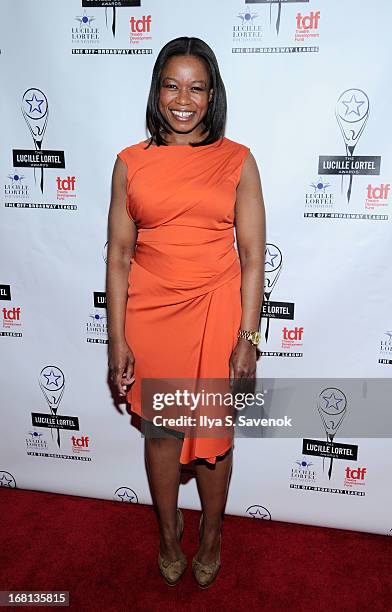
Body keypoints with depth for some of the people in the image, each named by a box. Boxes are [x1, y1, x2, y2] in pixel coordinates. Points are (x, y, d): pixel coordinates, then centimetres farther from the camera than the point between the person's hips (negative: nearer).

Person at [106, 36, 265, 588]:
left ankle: (211, 533, 42)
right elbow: (119, 254, 0)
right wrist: (117, 339, -3)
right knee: (160, 432, 16)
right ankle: (169, 532, 43)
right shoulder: (131, 163, 1)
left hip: (216, 314, -1)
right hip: (150, 315, 1)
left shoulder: (237, 161, -1)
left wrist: (247, 337, -7)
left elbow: (252, 256, -3)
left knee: (213, 433, 14)